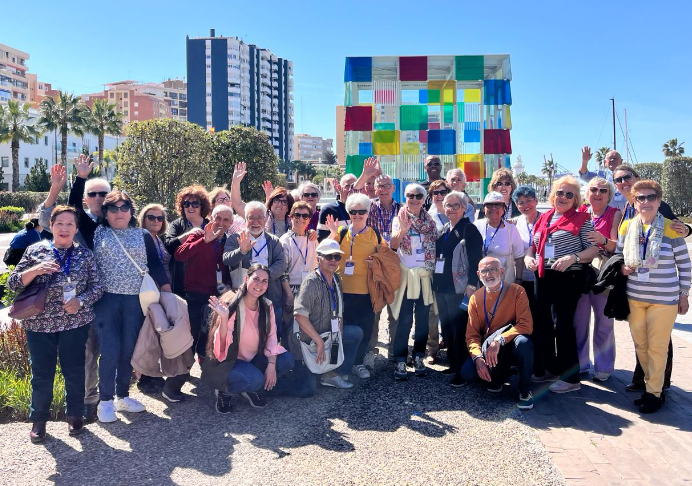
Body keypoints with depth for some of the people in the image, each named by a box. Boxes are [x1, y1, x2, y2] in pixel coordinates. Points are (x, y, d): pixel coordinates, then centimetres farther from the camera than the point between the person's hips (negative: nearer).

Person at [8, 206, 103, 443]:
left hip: (75, 322, 0)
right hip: (39, 323, 0)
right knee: (41, 373, 7)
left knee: (74, 371, 7)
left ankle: (75, 414, 25)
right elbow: (12, 283, 0)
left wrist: (80, 301, -15)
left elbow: (96, 287, 3)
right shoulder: (35, 250, 2)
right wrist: (35, 270, -17)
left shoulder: (85, 254, 3)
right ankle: (38, 419, 25)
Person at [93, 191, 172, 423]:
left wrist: (166, 290, 0)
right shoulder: (97, 233, 7)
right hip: (106, 299, -2)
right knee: (110, 350, -6)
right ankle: (105, 401, 9)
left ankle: (123, 396, 23)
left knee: (128, 350, 7)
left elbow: (155, 264, 7)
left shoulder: (143, 235, 10)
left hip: (135, 300, 2)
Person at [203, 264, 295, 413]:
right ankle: (224, 391, -1)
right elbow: (222, 346, -25)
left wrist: (271, 364, -15)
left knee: (287, 360, -15)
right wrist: (224, 318, -42)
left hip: (254, 359, 6)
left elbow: (271, 336, 0)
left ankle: (252, 389, 5)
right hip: (230, 361, -6)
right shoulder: (231, 306, -21)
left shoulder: (266, 306, -3)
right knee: (255, 378, -33)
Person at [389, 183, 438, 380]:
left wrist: (434, 268, 2)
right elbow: (393, 244, -18)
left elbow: (435, 245, 13)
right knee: (405, 320, -5)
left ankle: (419, 358, 19)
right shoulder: (399, 219, -3)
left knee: (423, 318, 7)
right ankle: (400, 362, 2)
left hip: (425, 275, 4)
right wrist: (403, 229, -36)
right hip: (406, 274, -4)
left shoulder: (429, 221, 9)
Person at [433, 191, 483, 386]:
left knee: (460, 330, -5)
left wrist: (471, 285, -19)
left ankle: (462, 370, 3)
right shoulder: (444, 229, 16)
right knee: (447, 327, 13)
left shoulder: (469, 229, -8)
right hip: (442, 287, 8)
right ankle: (453, 364, 25)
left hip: (459, 289, -8)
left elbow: (475, 259, -14)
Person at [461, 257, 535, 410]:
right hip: (486, 349, 3)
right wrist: (478, 358, -23)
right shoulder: (475, 299, -3)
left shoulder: (517, 291, -12)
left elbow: (526, 325, -22)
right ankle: (499, 375, 10)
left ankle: (525, 391, -14)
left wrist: (499, 341, -34)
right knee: (467, 373, -24)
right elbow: (472, 335, -4)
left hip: (512, 347, -2)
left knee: (523, 341, -37)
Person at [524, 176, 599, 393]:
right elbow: (533, 245, 22)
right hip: (543, 278, 7)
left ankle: (570, 377, 6)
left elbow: (594, 249, -9)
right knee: (543, 324, 13)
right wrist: (528, 257, 2)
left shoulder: (581, 219, -3)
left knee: (562, 326, -5)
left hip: (568, 279, -7)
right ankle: (549, 369, 29)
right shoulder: (543, 218, 14)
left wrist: (573, 258, -24)